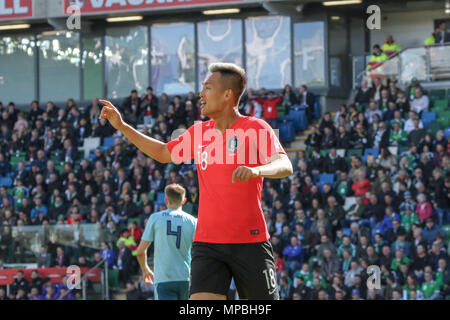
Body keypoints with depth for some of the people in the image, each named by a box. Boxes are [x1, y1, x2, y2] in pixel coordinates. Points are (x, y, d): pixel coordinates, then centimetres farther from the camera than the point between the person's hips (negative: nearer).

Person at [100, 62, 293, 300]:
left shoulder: (255, 128, -5)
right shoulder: (199, 132, 13)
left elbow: (285, 166, -19)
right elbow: (163, 153, 29)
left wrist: (256, 170, -41)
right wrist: (121, 126, 25)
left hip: (250, 242, -4)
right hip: (207, 242, 4)